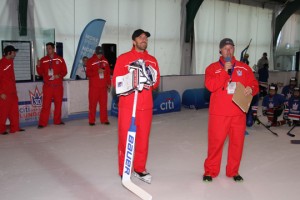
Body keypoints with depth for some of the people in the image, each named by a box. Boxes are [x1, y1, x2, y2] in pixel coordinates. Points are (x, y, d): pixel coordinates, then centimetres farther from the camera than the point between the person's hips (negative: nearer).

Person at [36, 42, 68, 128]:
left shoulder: (60, 59, 2)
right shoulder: (43, 60, 5)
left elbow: (64, 71, 3)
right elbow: (41, 73, 6)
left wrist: (59, 75, -15)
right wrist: (38, 66, -11)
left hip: (58, 86, 1)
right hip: (47, 86, -1)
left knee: (58, 104, 9)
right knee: (46, 105, -5)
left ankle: (57, 121, 22)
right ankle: (42, 123, -1)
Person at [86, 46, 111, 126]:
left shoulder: (105, 61, 11)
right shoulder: (90, 61, 0)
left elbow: (108, 73, 12)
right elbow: (88, 73, -6)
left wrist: (109, 84, 9)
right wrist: (97, 71, -19)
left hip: (103, 86, 3)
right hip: (93, 86, -3)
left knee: (104, 103, 3)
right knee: (93, 103, -1)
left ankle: (104, 120, 11)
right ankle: (91, 120, 7)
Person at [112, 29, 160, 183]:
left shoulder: (152, 60, 12)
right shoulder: (123, 58, 1)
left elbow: (156, 82, 13)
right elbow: (116, 81, -5)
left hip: (146, 106, 4)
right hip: (127, 105, -3)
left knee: (143, 138, 9)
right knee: (125, 139, 2)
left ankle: (140, 169, 25)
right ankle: (124, 171, 16)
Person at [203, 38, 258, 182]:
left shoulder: (244, 68, 10)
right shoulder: (212, 68, 2)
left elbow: (255, 85, 10)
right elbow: (211, 86, -13)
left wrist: (251, 89, -13)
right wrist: (225, 71, -16)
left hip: (238, 113, 3)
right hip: (219, 113, -2)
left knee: (237, 142, 7)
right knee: (216, 142, 1)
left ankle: (233, 171, 24)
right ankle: (210, 171, 17)